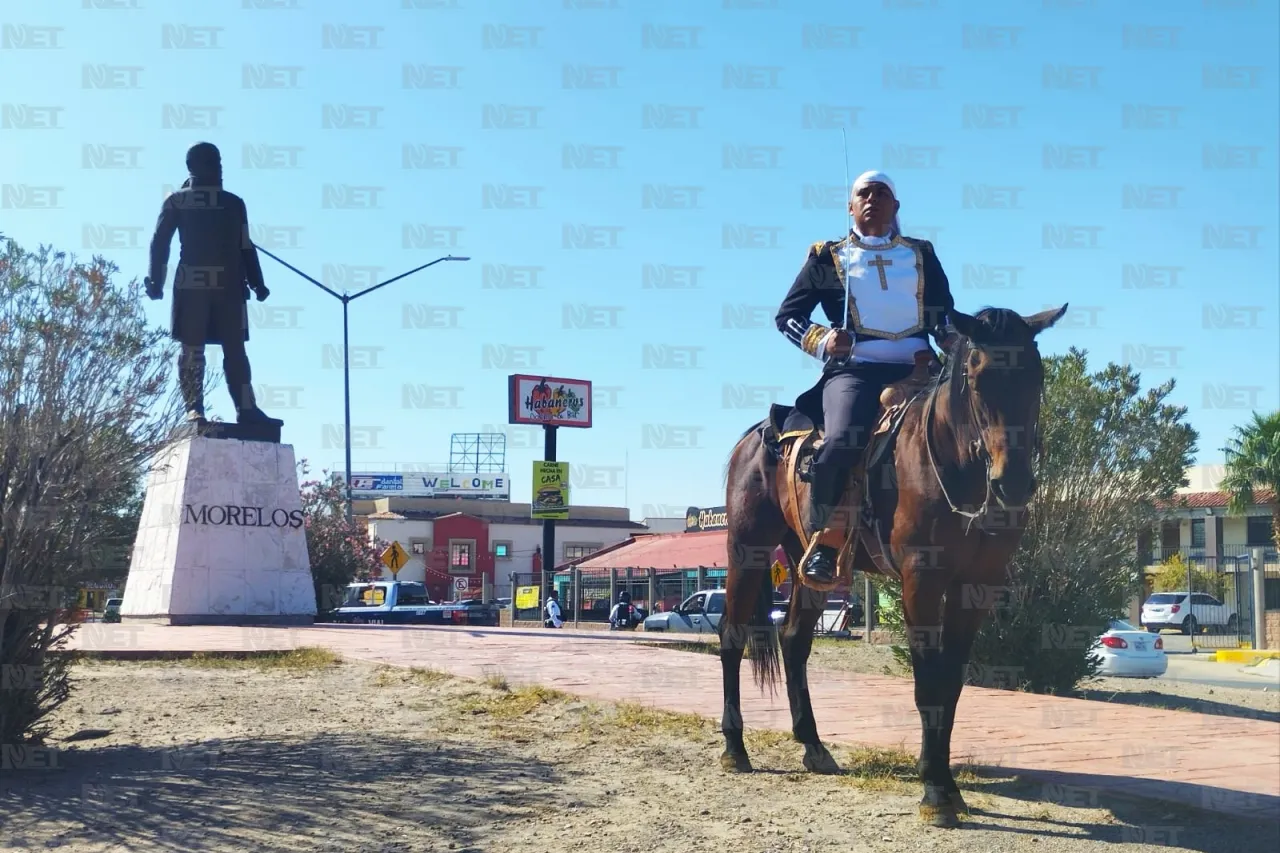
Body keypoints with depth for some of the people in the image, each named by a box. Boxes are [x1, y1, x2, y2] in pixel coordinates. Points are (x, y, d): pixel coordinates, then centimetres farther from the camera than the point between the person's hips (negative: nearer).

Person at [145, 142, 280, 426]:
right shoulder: (177, 202, 7)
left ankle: (246, 408, -4)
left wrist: (257, 283, 9)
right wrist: (156, 281, -8)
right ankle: (193, 408, -5)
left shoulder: (233, 203, 19)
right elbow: (160, 242, 2)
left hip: (229, 285, 4)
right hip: (191, 285, -3)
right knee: (192, 349, -5)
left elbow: (245, 247, 18)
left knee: (235, 349, -1)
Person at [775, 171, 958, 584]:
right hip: (854, 369, -3)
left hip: (916, 369, 3)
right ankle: (825, 538, -17)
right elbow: (787, 315, 13)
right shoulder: (828, 257, 13)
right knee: (842, 441, -31)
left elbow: (945, 313, 24)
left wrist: (953, 339, 0)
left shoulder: (922, 254, 20)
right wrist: (821, 340, -7)